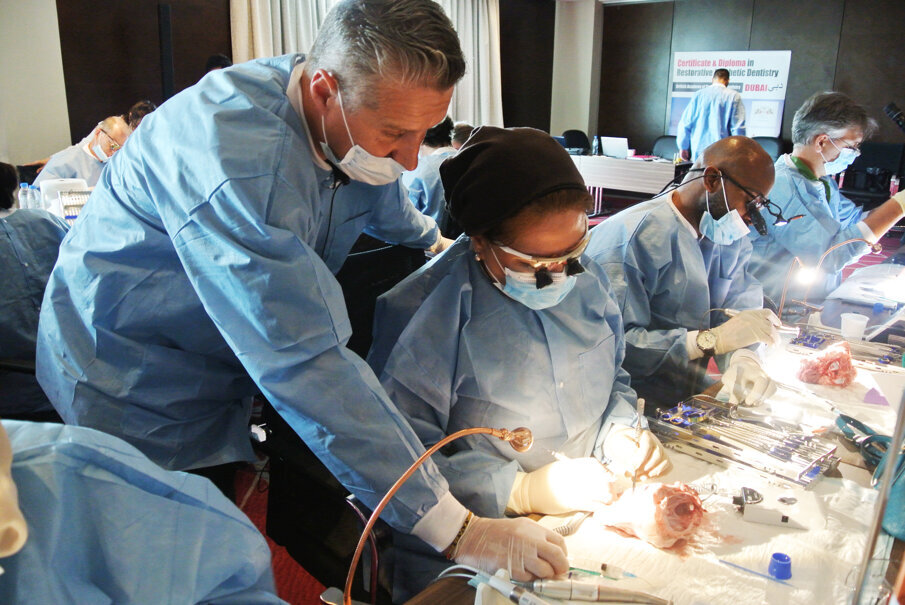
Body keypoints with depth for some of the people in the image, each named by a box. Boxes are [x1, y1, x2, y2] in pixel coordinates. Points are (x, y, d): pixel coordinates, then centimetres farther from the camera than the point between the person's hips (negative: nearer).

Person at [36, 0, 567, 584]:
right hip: (140, 396, -6)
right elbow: (309, 368, -42)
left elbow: (380, 197, 16)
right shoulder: (235, 158, -37)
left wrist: (433, 237, 35)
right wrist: (456, 529, -39)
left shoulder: (360, 123, -9)